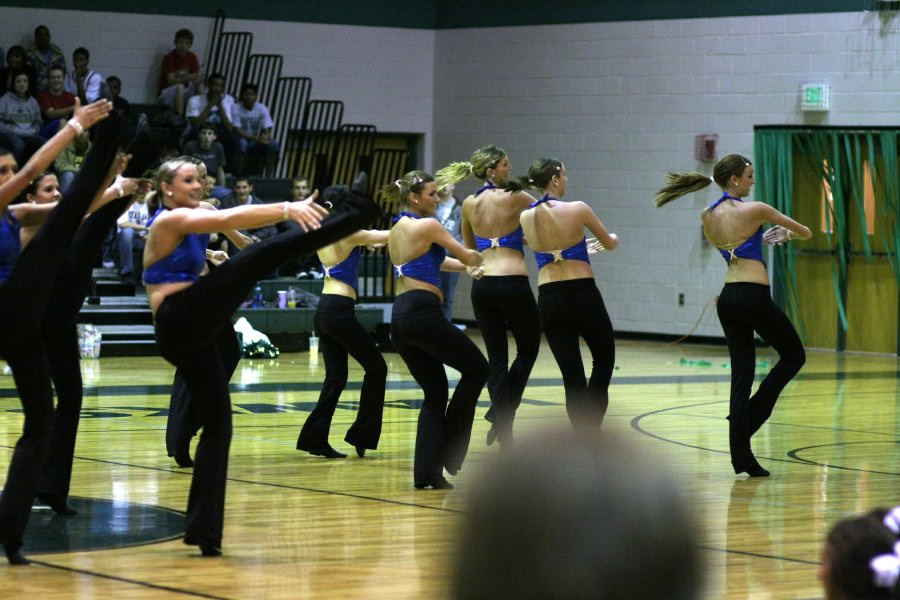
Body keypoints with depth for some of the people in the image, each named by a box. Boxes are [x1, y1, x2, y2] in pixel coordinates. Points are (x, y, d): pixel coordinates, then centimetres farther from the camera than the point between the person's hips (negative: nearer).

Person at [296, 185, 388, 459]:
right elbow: (390, 236, -5)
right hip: (339, 310, -8)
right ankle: (361, 434, 6)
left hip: (323, 310, 8)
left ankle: (315, 438, 6)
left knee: (336, 375, 12)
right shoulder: (349, 234, -11)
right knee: (376, 368, 5)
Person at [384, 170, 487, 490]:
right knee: (476, 368, 8)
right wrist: (478, 259, 22)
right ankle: (449, 453, 7)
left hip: (400, 318, 8)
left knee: (435, 394, 13)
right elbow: (466, 256, 1)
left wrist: (465, 266, 37)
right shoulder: (428, 226, -6)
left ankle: (426, 472, 6)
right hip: (423, 313, -8)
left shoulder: (396, 229, 19)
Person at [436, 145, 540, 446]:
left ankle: (502, 421, 3)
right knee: (528, 349, 13)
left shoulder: (469, 204, 8)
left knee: (496, 357, 9)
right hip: (513, 283, -4)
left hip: (482, 285, 5)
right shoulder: (514, 197, -6)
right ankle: (502, 411, -1)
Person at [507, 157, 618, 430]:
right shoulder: (577, 209, -8)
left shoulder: (526, 217, 3)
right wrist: (614, 238, 31)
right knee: (604, 359, 18)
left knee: (572, 376, 8)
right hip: (583, 295, -3)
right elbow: (610, 244, 7)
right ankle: (591, 427, 5)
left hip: (549, 299, 3)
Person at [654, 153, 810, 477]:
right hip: (754, 296, -6)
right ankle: (749, 419, 4)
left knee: (741, 375, 8)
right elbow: (805, 233, 2)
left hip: (727, 298, 6)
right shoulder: (754, 210, -8)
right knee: (793, 356, 14)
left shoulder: (707, 215, 9)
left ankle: (741, 456, 4)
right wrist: (787, 234, 25)